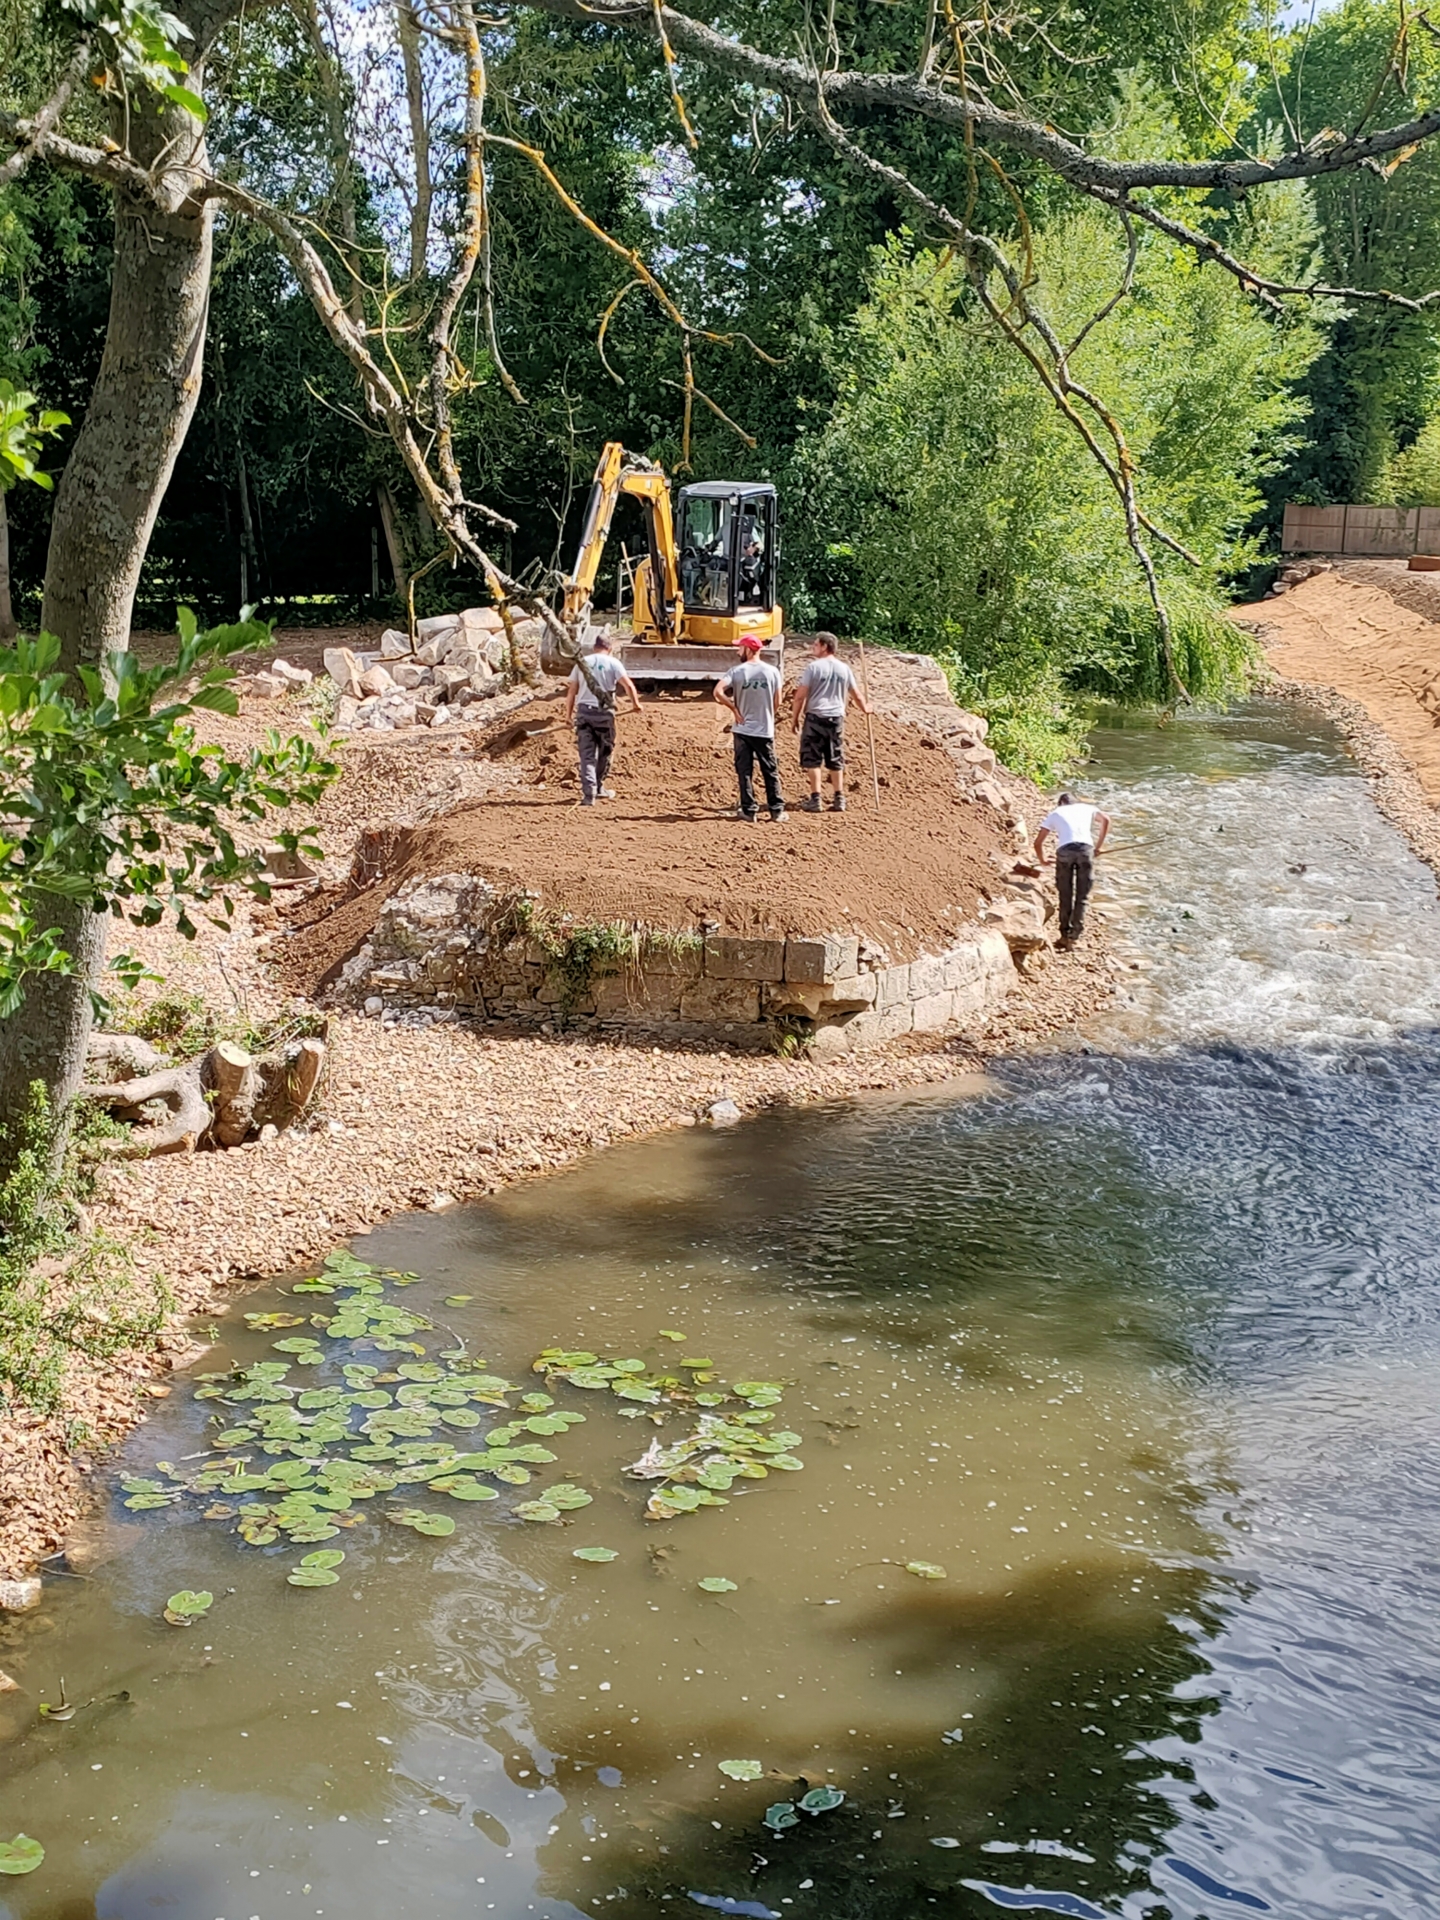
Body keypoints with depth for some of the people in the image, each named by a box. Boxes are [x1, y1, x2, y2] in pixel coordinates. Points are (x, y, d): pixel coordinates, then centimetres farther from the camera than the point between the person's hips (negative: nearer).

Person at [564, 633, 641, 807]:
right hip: (604, 712, -2)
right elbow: (628, 685, -9)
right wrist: (635, 703, 5)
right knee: (604, 751, 17)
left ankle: (588, 794, -9)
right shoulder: (612, 662, 0)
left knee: (587, 754, 0)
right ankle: (598, 788, 26)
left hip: (583, 711, 2)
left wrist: (568, 714, 13)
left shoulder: (582, 662, 9)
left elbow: (571, 691, 7)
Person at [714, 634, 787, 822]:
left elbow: (718, 691, -19)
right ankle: (777, 809, 13)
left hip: (743, 729, -1)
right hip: (765, 730, 1)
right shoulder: (771, 672, -3)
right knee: (770, 771, 11)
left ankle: (749, 810, 7)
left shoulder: (737, 671, -8)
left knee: (744, 771, 7)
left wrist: (734, 709, -8)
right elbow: (777, 701, 1)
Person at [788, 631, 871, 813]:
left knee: (812, 759, 2)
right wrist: (865, 707, 37)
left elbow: (800, 696, -9)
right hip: (836, 718, 4)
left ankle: (815, 799, -2)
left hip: (815, 717, -4)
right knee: (835, 760, 12)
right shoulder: (844, 668, 7)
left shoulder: (814, 666, -6)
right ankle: (839, 799, 12)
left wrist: (794, 719, 0)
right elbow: (856, 694, 17)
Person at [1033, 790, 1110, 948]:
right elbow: (1105, 819, 39)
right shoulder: (1086, 808, 28)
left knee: (1065, 896, 13)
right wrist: (1098, 846, 42)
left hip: (1064, 851, 0)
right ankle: (1075, 935, 0)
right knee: (1082, 897, 8)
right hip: (1086, 849, 0)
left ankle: (1065, 935, 12)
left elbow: (1038, 842, 22)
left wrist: (1042, 861, 38)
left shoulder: (1054, 814, 24)